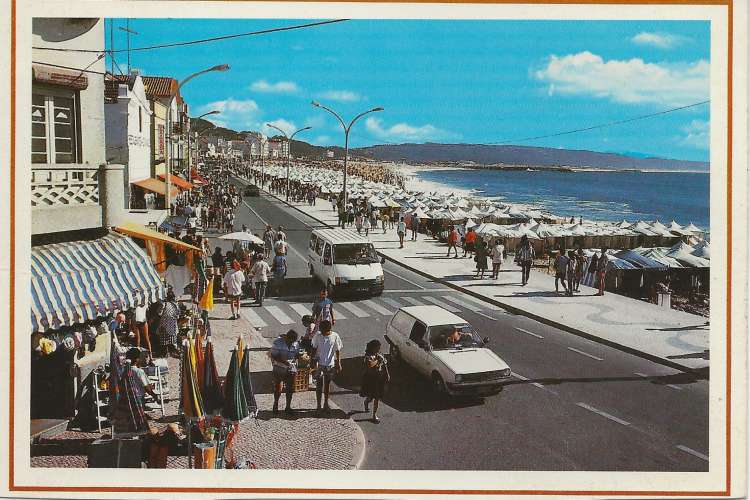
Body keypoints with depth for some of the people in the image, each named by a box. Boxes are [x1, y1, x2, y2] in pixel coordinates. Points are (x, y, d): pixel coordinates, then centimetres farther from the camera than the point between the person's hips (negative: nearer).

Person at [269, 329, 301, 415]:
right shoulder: (277, 342, -14)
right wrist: (284, 361, -28)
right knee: (278, 388, 8)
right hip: (279, 369, -3)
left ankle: (288, 407, 16)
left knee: (290, 389, 3)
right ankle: (275, 404, 32)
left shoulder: (296, 344, 0)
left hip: (290, 369, 3)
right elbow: (273, 356, -16)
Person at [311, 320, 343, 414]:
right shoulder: (317, 336, -8)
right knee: (319, 385, -2)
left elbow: (337, 351, -1)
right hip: (319, 364, -1)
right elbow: (314, 349, 3)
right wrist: (313, 361, 2)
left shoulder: (335, 336, -9)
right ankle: (319, 405, 5)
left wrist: (338, 363, -2)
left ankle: (326, 404, 29)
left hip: (330, 364, 1)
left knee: (327, 384, 14)